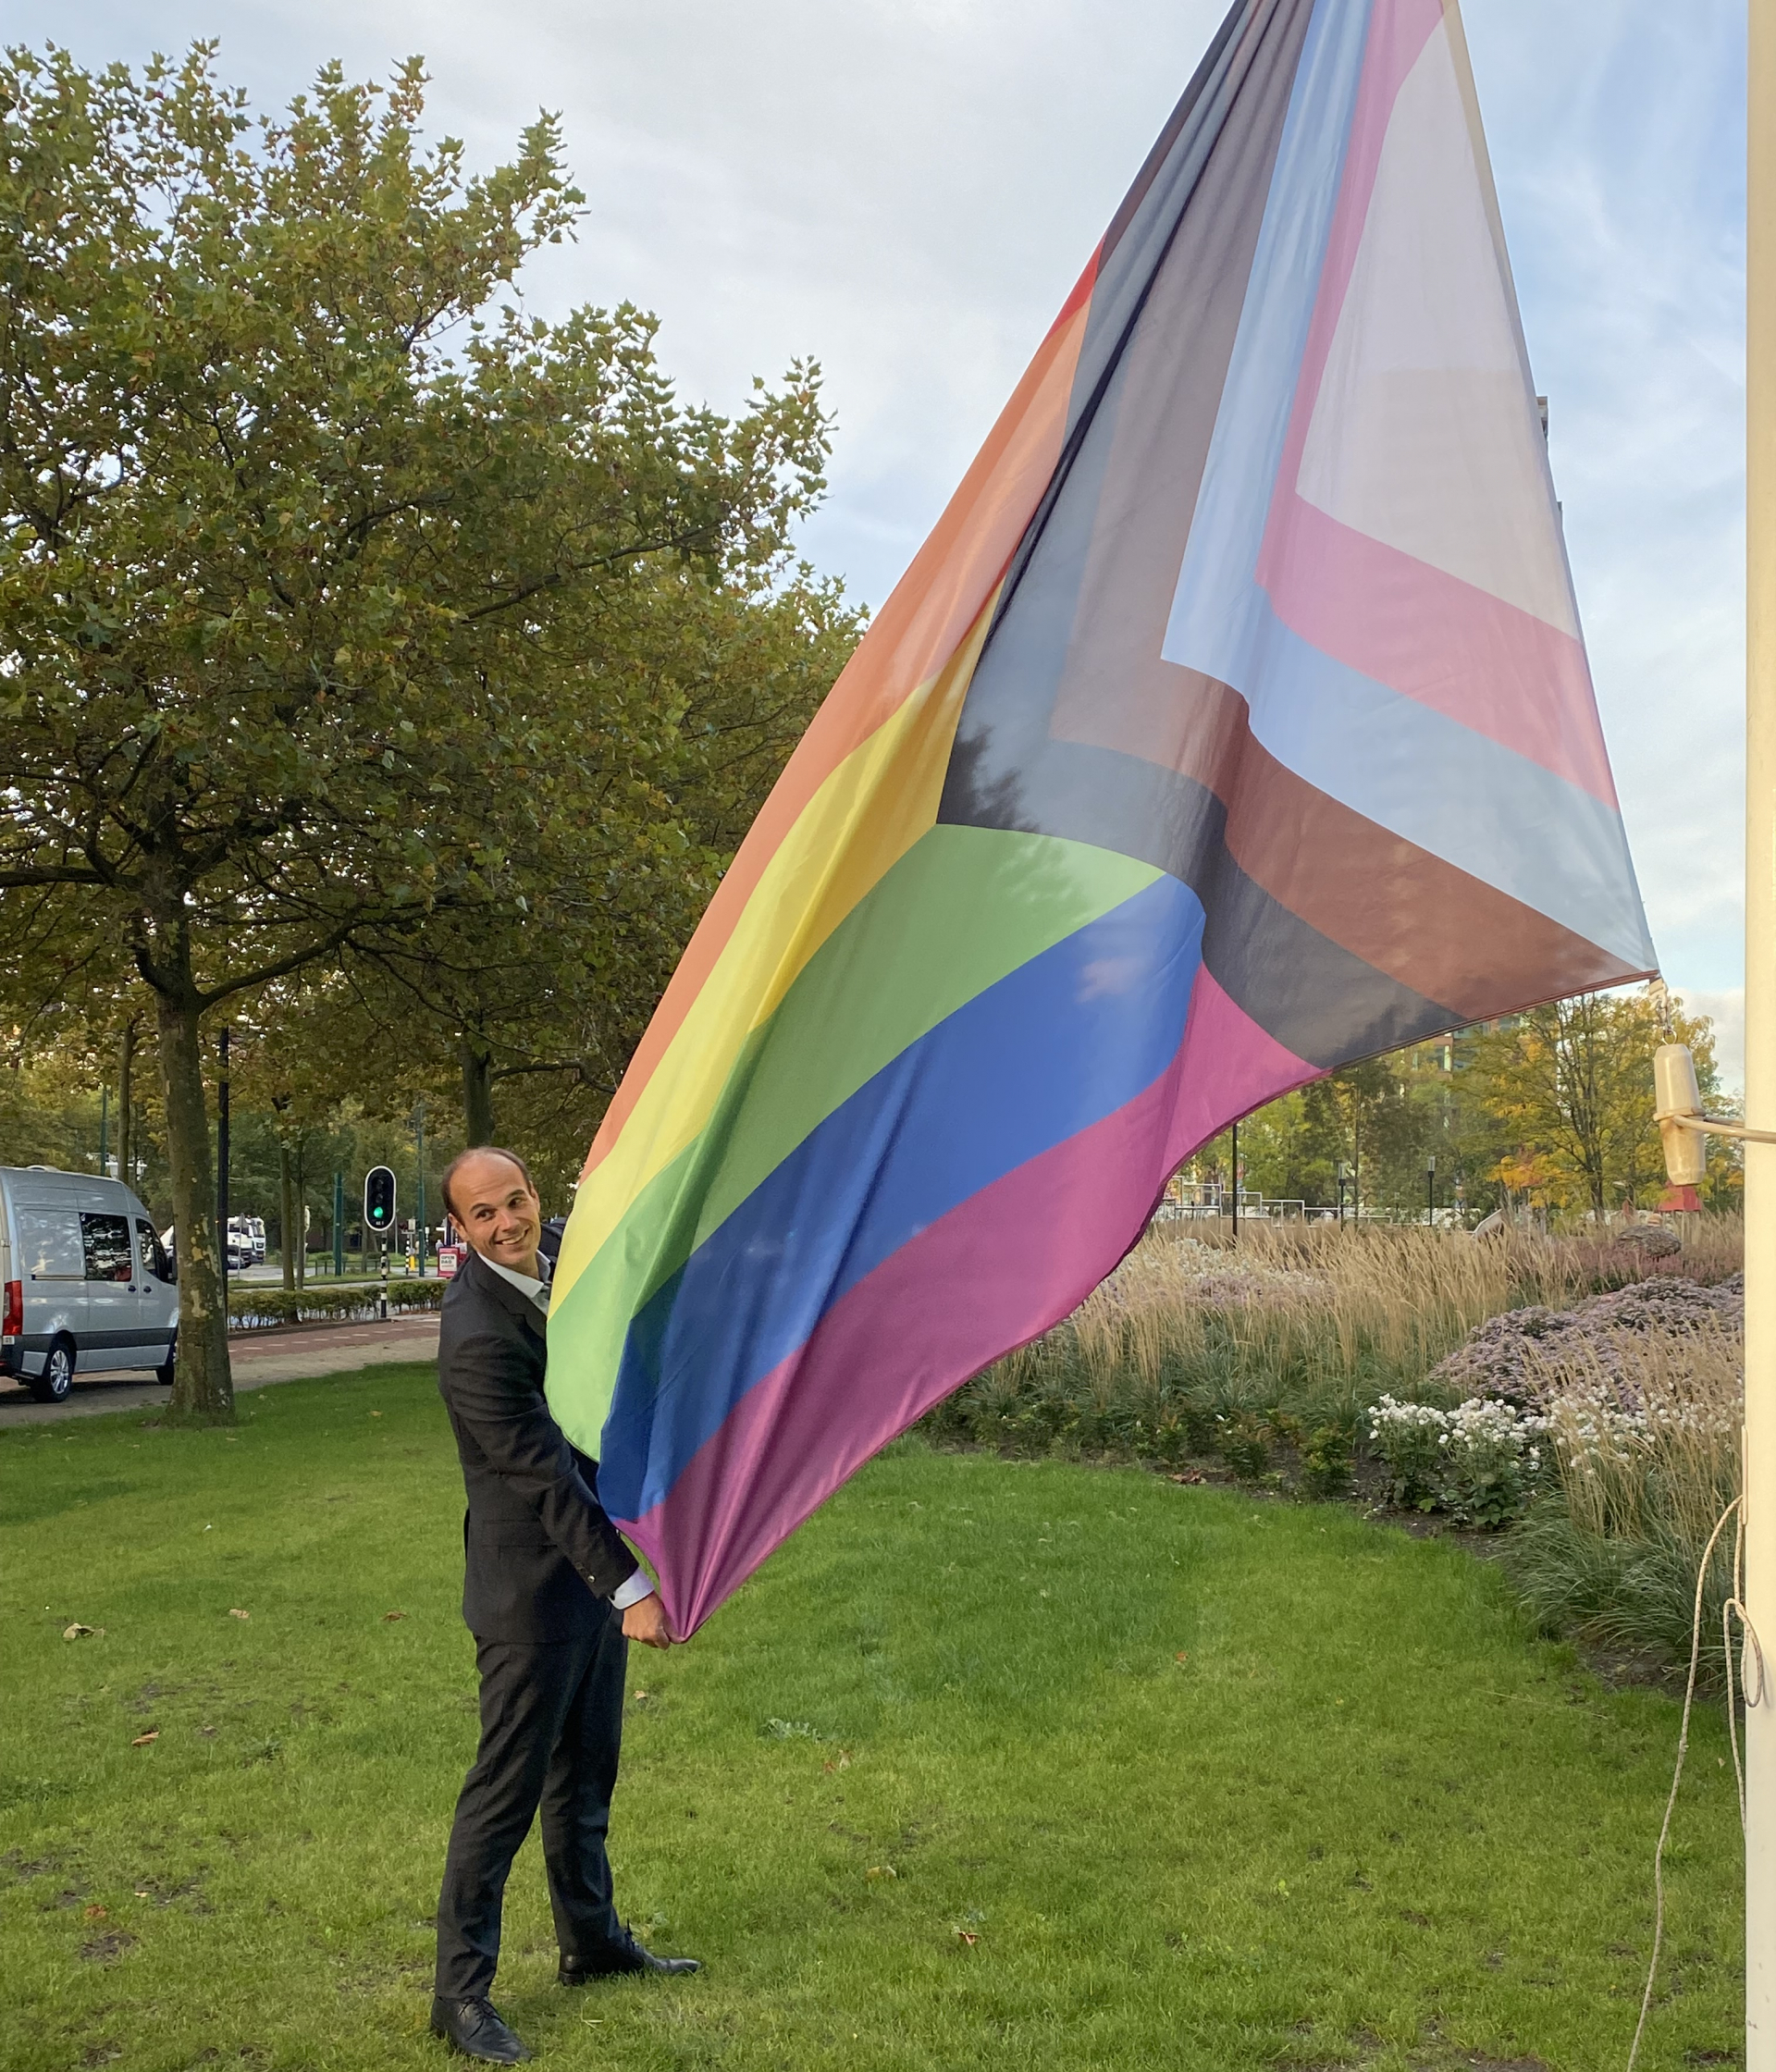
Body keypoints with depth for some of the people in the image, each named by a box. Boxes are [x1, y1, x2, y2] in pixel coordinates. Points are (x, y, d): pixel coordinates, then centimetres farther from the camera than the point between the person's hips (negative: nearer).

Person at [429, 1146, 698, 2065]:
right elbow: (544, 1474, -27)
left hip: (594, 1568, 9)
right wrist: (629, 1586, -26)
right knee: (507, 1789, 2)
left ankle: (592, 1938, 38)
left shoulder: (551, 1268, 0)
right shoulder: (477, 1335, -26)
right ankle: (460, 1990, 16)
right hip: (532, 1586, -9)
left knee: (585, 1776, 21)